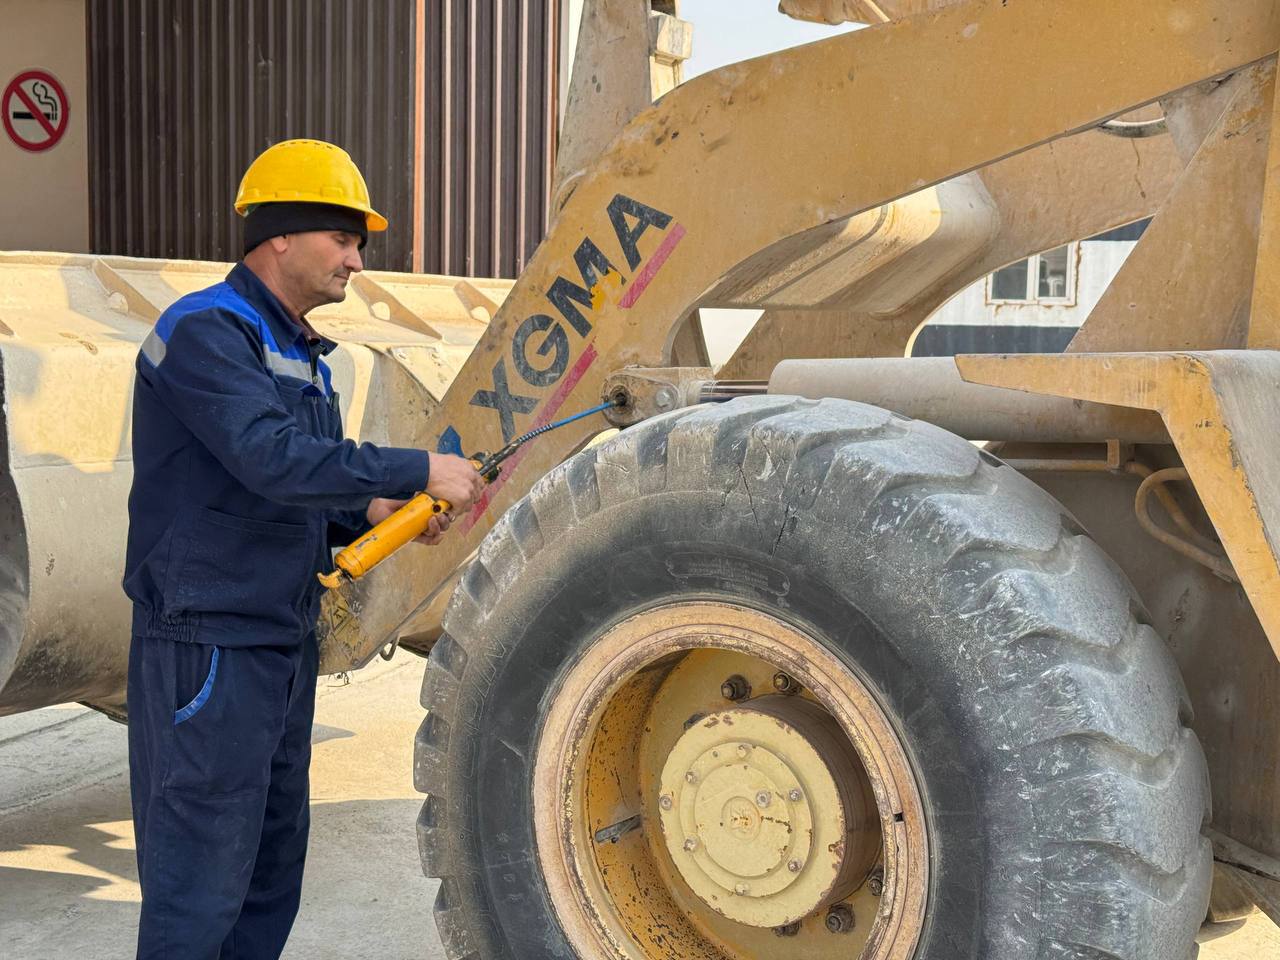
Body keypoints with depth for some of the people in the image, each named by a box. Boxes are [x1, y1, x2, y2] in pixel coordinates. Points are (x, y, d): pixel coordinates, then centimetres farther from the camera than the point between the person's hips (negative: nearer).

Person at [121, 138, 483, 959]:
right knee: (200, 879, -2)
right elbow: (273, 460, -28)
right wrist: (419, 471, -23)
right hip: (209, 647, -9)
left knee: (273, 868, 17)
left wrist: (370, 512, 2)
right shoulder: (205, 331, -14)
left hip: (286, 644, 10)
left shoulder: (301, 352, 15)